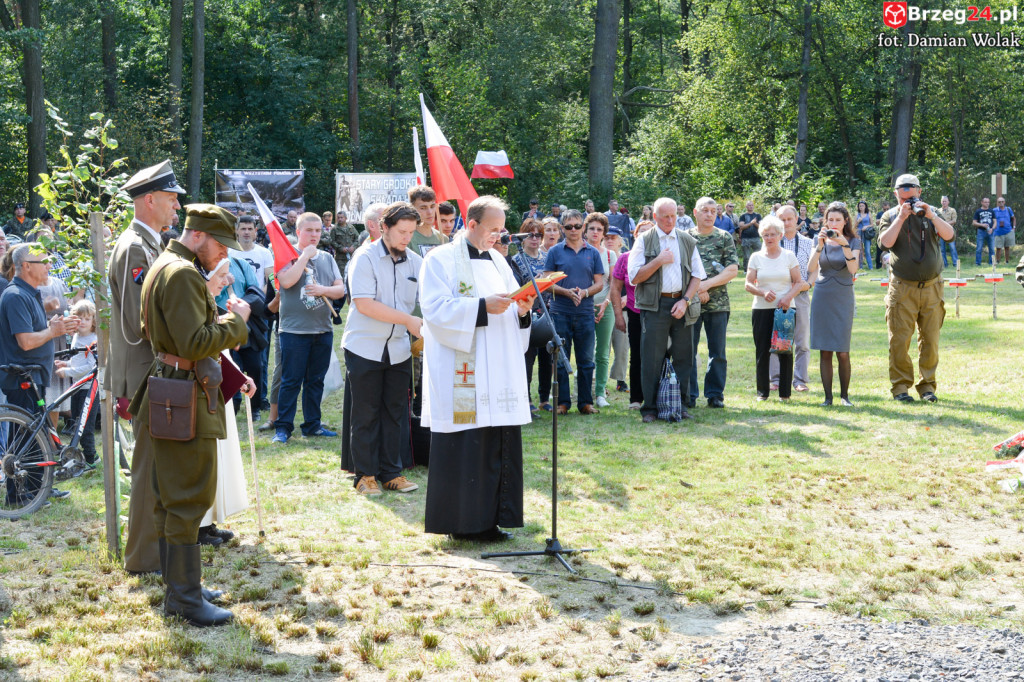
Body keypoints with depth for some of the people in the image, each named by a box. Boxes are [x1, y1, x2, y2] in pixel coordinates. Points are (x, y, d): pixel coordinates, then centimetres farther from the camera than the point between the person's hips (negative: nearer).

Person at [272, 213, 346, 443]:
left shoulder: (327, 258, 13)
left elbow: (341, 289, 9)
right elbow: (287, 281, -19)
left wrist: (324, 290, -11)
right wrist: (305, 255, -14)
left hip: (323, 330, 5)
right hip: (294, 330, -5)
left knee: (316, 380, 12)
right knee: (291, 381, -3)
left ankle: (312, 424, 20)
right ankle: (283, 427, 3)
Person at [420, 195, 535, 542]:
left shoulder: (498, 262, 18)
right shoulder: (441, 260, -3)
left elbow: (511, 314, 19)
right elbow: (436, 309, -14)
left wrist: (521, 310, -3)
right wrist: (483, 306, -21)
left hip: (499, 371, 7)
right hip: (460, 375, -7)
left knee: (499, 446, 5)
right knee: (463, 447, -5)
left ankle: (488, 521, 14)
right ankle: (462, 522, 5)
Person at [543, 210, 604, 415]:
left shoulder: (592, 253, 9)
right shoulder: (555, 251, 4)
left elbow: (599, 283, 7)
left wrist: (584, 292, -12)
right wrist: (567, 292, -15)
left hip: (585, 312, 1)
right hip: (561, 312, -1)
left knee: (586, 360, 4)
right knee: (561, 360, 2)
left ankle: (586, 402, 11)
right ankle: (562, 402, 9)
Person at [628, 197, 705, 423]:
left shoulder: (687, 241, 12)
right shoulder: (644, 242, 4)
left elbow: (697, 275, 10)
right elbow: (634, 277, -2)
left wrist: (685, 300, -3)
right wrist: (659, 261, -10)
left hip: (682, 305, 3)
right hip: (655, 305, -3)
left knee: (683, 356, 4)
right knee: (652, 358, -4)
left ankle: (680, 405, 14)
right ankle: (650, 408, 3)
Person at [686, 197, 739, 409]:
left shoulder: (725, 238, 7)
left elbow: (732, 270, -1)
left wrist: (707, 284, -12)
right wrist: (695, 289, -11)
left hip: (718, 302, 1)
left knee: (717, 352, 3)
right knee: (687, 350, 0)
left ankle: (715, 395, 12)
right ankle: (688, 395, 8)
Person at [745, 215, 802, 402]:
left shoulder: (789, 256, 7)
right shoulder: (756, 257, 7)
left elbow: (799, 282, 5)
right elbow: (748, 284, 4)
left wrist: (788, 297, -12)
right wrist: (763, 292, -14)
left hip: (785, 309, 0)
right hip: (761, 309, 1)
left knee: (785, 350, -3)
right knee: (762, 350, 0)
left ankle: (785, 392, 6)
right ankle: (762, 391, 9)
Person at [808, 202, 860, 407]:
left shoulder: (853, 241, 2)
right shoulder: (822, 241, 6)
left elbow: (853, 269, -15)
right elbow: (811, 268, -8)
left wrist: (844, 245, -24)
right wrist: (820, 245, -19)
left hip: (843, 298, -2)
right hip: (822, 297, 2)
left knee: (842, 352, -6)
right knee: (825, 351, 1)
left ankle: (844, 395, 7)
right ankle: (828, 396, 6)